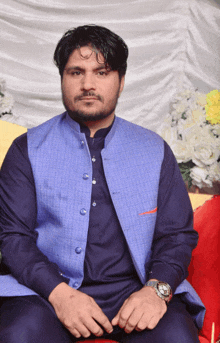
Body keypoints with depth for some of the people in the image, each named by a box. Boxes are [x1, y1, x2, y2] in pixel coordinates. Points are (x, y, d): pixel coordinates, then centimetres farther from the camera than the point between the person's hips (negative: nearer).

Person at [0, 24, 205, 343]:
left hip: (134, 289, 2)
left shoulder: (155, 150, 12)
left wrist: (158, 288, -11)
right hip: (47, 290, -1)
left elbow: (178, 234, 9)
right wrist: (58, 292, -16)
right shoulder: (28, 149, 8)